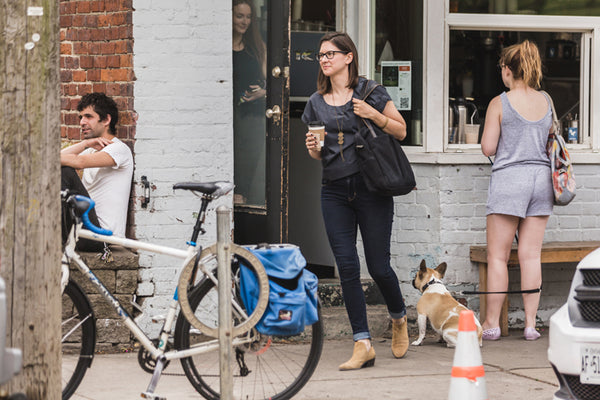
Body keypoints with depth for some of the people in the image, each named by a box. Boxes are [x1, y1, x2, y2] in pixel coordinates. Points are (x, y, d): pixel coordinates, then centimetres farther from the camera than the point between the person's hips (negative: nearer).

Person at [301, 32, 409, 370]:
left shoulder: (370, 92, 0)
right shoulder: (317, 102, 13)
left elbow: (401, 131, 2)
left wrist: (374, 114, -14)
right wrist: (313, 147, -3)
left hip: (371, 187, -4)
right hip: (335, 191, 4)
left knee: (378, 266, -2)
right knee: (347, 266, -5)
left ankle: (399, 319, 29)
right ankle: (363, 345, -2)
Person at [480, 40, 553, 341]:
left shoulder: (500, 103, -7)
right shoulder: (546, 102, 7)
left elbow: (488, 148, -6)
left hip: (509, 177, -5)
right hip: (541, 176, 5)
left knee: (498, 256, 2)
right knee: (531, 255, 6)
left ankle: (492, 324, 3)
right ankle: (530, 323, 5)